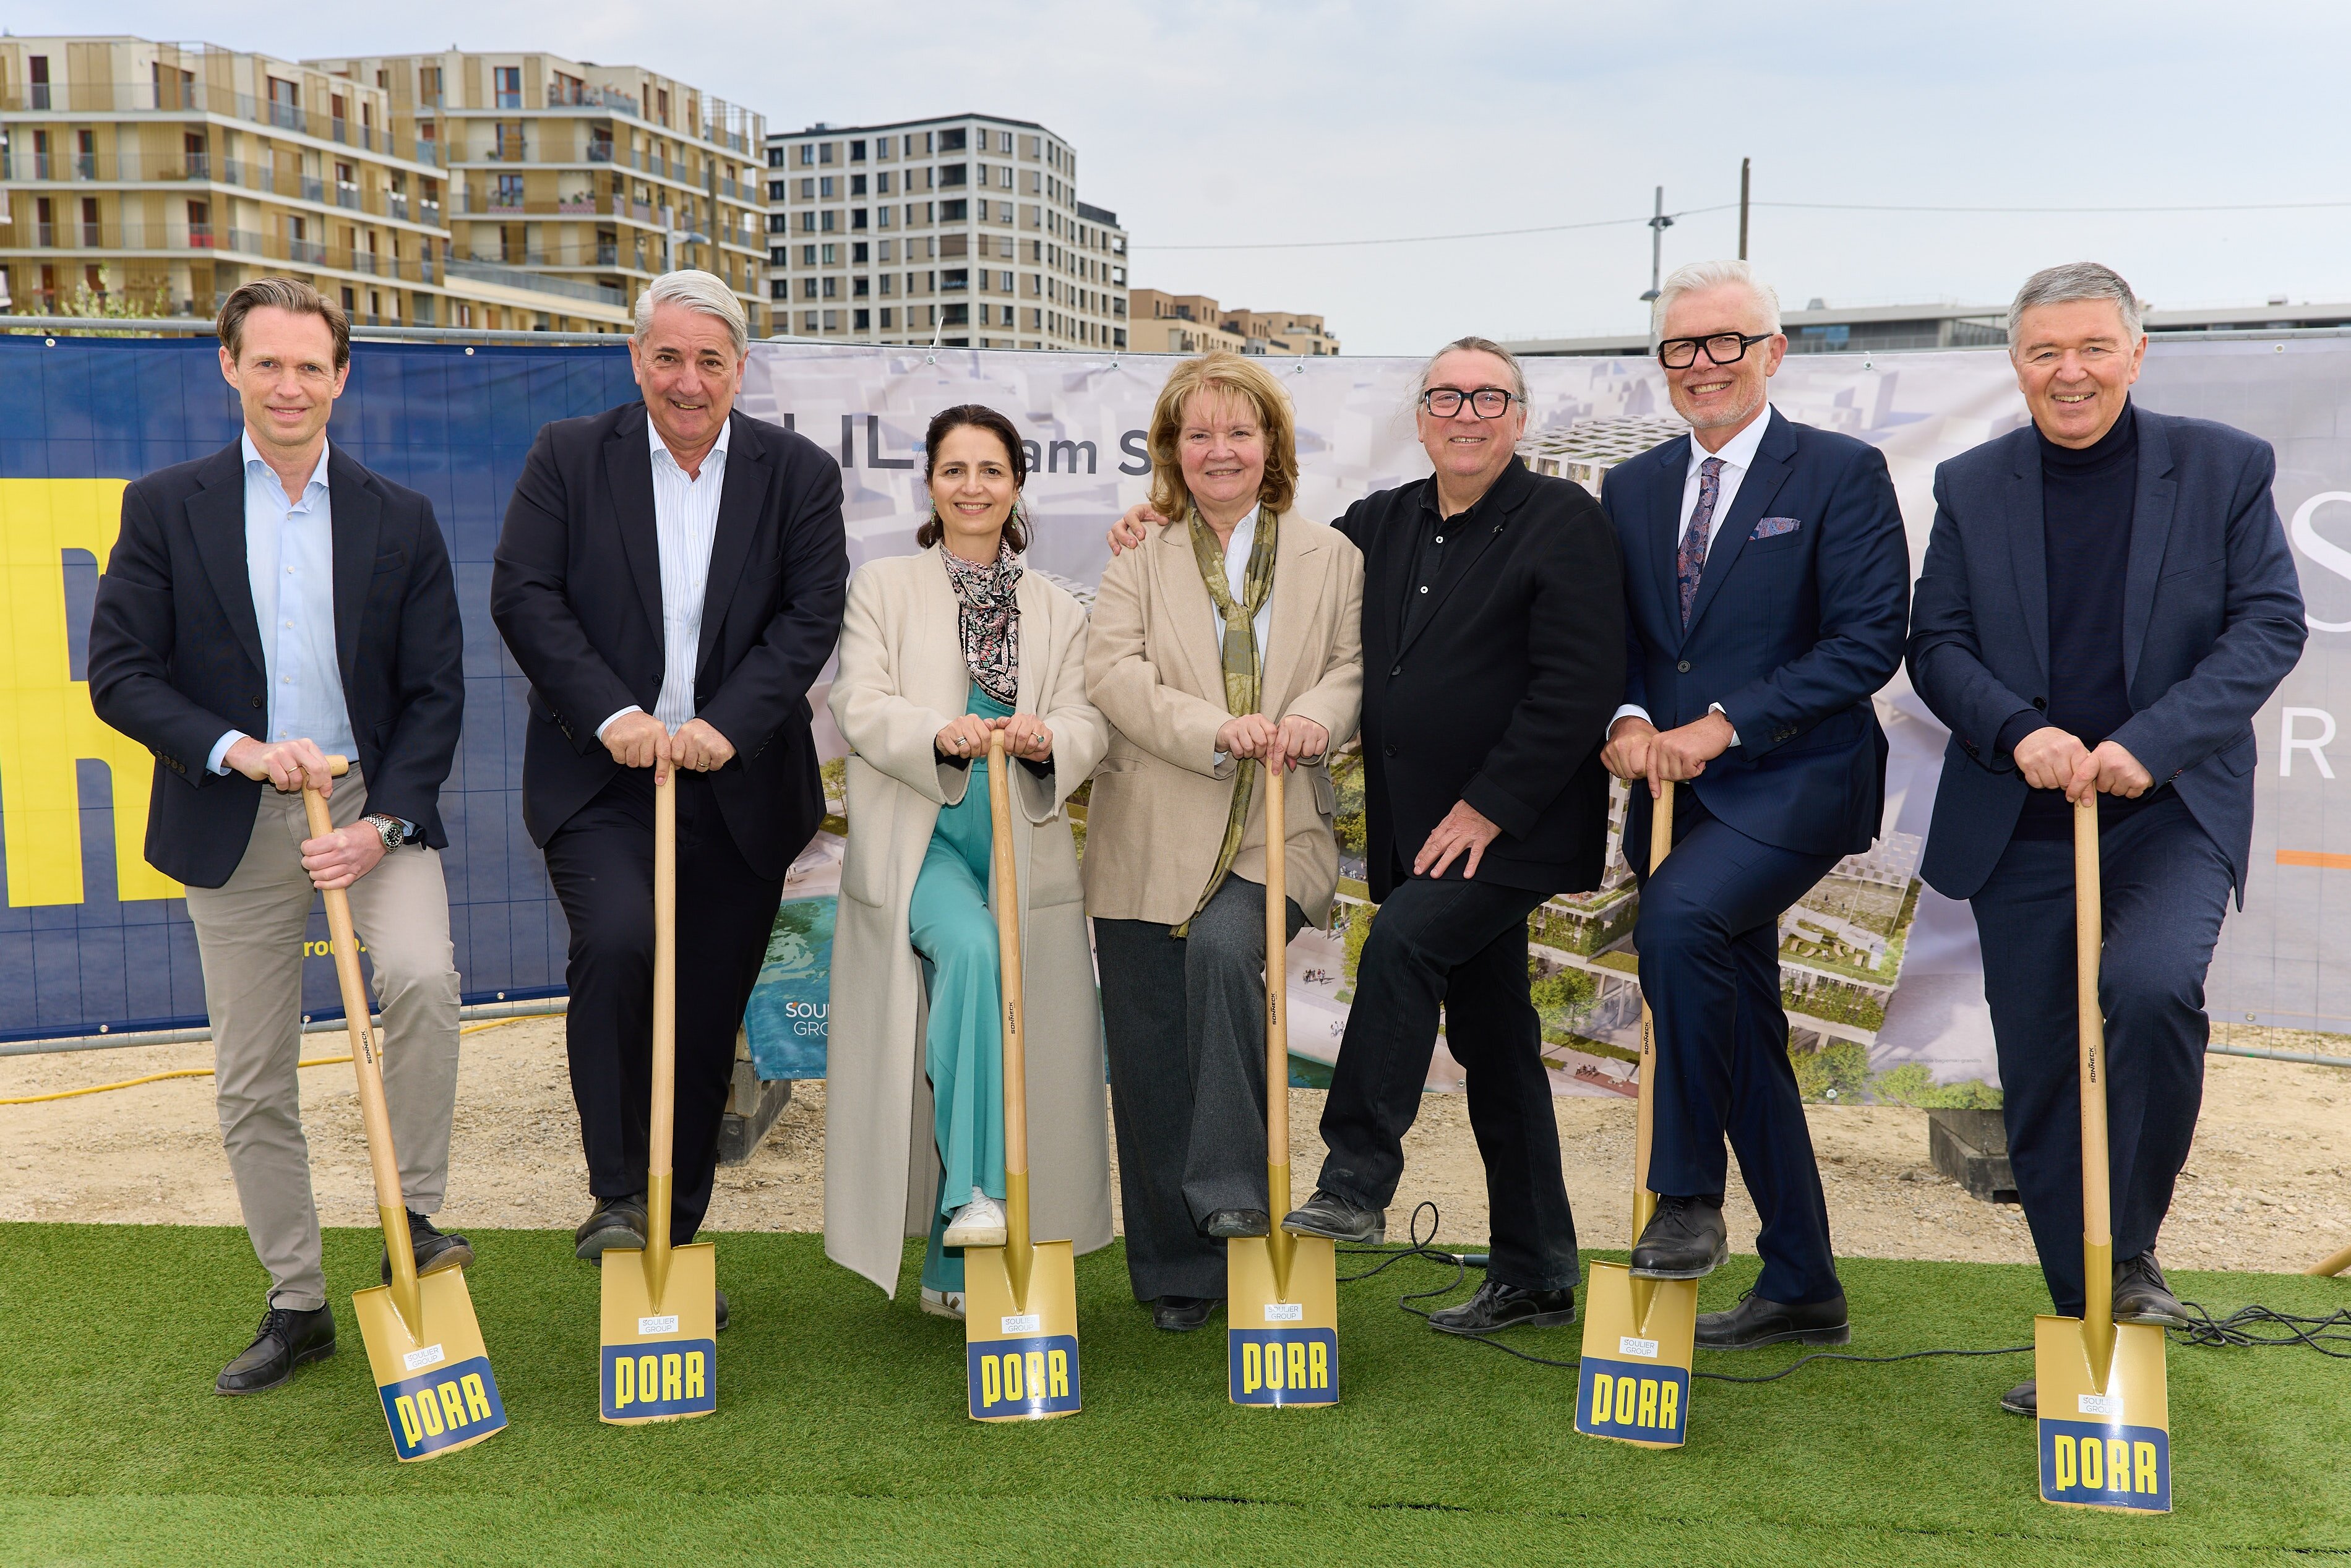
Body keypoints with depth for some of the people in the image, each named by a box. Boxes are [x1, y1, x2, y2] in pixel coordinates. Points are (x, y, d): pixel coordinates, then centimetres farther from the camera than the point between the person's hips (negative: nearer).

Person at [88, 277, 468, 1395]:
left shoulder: (400, 520, 3)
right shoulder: (165, 507, 2)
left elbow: (436, 693, 0)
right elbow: (120, 674, -3)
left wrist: (382, 822, -12)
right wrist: (237, 751, -18)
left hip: (372, 805, -1)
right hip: (233, 828, 1)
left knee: (422, 975, -28)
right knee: (252, 1083, 8)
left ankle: (413, 1216, -8)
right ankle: (296, 1303, 23)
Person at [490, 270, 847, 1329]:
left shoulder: (798, 475, 5)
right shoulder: (568, 458, 4)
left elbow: (811, 617, -3)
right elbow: (523, 596, -4)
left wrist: (727, 725, -16)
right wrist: (612, 714, -16)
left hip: (737, 787, 2)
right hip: (601, 777, -1)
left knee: (708, 1022, 8)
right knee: (619, 942, -28)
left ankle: (676, 1240, 24)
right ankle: (616, 1196, -11)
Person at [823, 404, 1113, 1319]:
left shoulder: (1059, 611, 17)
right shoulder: (883, 588, 10)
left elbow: (1087, 726, 6)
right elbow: (859, 706, -3)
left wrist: (1046, 739, -18)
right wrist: (940, 732, -23)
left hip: (1023, 848, 3)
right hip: (918, 840, -3)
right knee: (971, 947, -33)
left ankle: (952, 1263, 12)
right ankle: (972, 1193, -27)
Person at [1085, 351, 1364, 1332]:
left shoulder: (1329, 556, 13)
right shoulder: (1138, 556, 9)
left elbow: (1356, 665, 8)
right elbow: (1112, 671, -4)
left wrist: (1316, 716, -15)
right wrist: (1216, 730, -18)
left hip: (1277, 831, 0)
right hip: (1152, 840, 1)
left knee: (1223, 946, -31)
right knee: (1150, 1057, 2)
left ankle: (1230, 1190, -16)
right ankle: (1177, 1275, 16)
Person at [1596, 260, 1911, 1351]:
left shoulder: (1842, 474, -2)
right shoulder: (1630, 490, 14)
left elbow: (1869, 640, -11)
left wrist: (1725, 723, -17)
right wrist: (1628, 718, -9)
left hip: (1790, 783, -6)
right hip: (1678, 799, 6)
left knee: (1679, 917, -32)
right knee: (1743, 1036, 11)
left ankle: (1689, 1197, -16)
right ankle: (1801, 1288, 24)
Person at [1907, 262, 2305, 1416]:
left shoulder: (2225, 467, 3)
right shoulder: (1971, 487, 8)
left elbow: (2270, 625, -3)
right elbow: (1936, 644, 4)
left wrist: (2147, 741, -17)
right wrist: (2019, 731, -15)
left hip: (2174, 810, -2)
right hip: (2020, 824, 2)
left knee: (2148, 984, -29)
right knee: (2038, 1082, 4)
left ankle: (2131, 1252, -4)